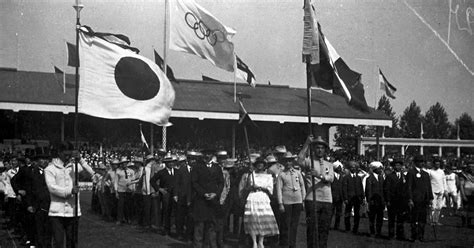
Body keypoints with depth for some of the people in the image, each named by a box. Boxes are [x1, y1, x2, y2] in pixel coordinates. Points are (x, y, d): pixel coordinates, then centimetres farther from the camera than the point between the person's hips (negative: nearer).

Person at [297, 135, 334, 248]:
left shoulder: (329, 165, 18)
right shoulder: (309, 161, 5)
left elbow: (331, 179, -1)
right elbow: (300, 161, -19)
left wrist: (320, 176, -22)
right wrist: (307, 144, -18)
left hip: (327, 200, 4)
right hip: (312, 199, -4)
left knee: (325, 228, 7)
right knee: (311, 227, -5)